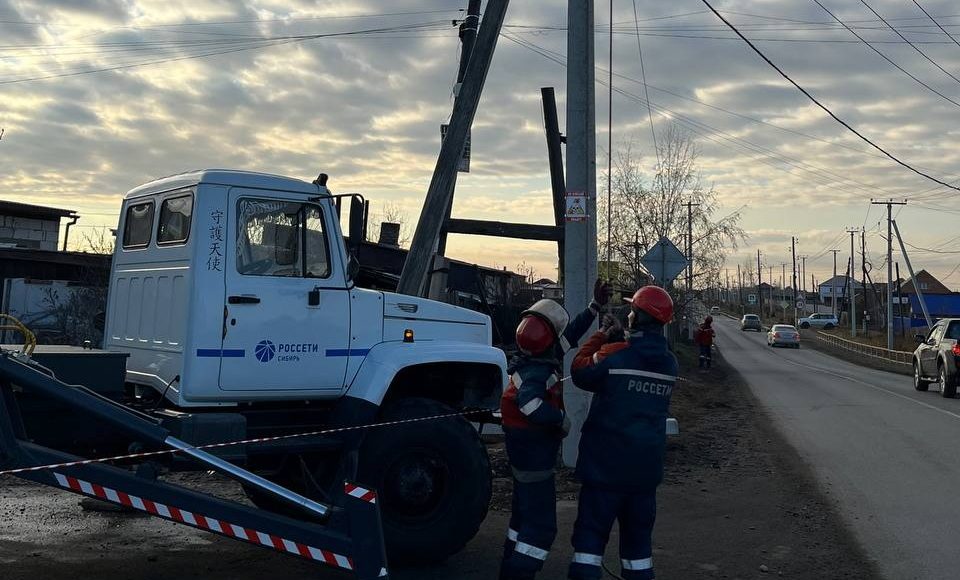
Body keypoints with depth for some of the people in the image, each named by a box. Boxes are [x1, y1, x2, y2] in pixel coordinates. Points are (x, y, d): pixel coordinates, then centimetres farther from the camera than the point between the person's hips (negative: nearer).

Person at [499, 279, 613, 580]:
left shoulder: (541, 359, 4)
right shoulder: (538, 371, -24)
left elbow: (571, 334, 13)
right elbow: (529, 402, -44)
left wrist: (596, 306, 14)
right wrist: (561, 418, -31)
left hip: (525, 446, 11)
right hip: (535, 450, -11)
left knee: (525, 514, 21)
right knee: (541, 524, -7)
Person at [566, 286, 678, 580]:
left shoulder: (612, 355, -17)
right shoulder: (669, 363, 2)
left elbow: (580, 373, -1)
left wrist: (601, 336, 6)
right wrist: (621, 337, 13)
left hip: (605, 464, -5)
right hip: (646, 467, 5)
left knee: (591, 532, 3)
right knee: (638, 534, 16)